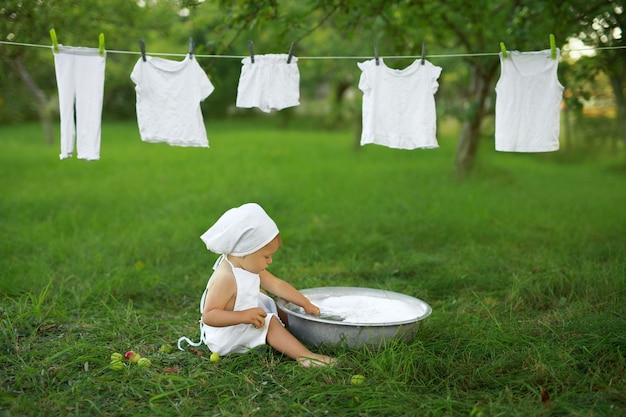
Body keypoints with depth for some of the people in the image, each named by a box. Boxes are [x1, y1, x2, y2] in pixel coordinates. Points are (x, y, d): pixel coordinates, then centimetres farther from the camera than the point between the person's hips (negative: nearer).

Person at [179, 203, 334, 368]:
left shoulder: (251, 267, -1)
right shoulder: (225, 278, -29)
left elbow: (277, 284, 9)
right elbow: (208, 316, -32)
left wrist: (306, 304, 7)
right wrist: (244, 316, -40)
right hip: (226, 338, -10)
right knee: (270, 322, -23)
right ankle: (305, 357, -26)